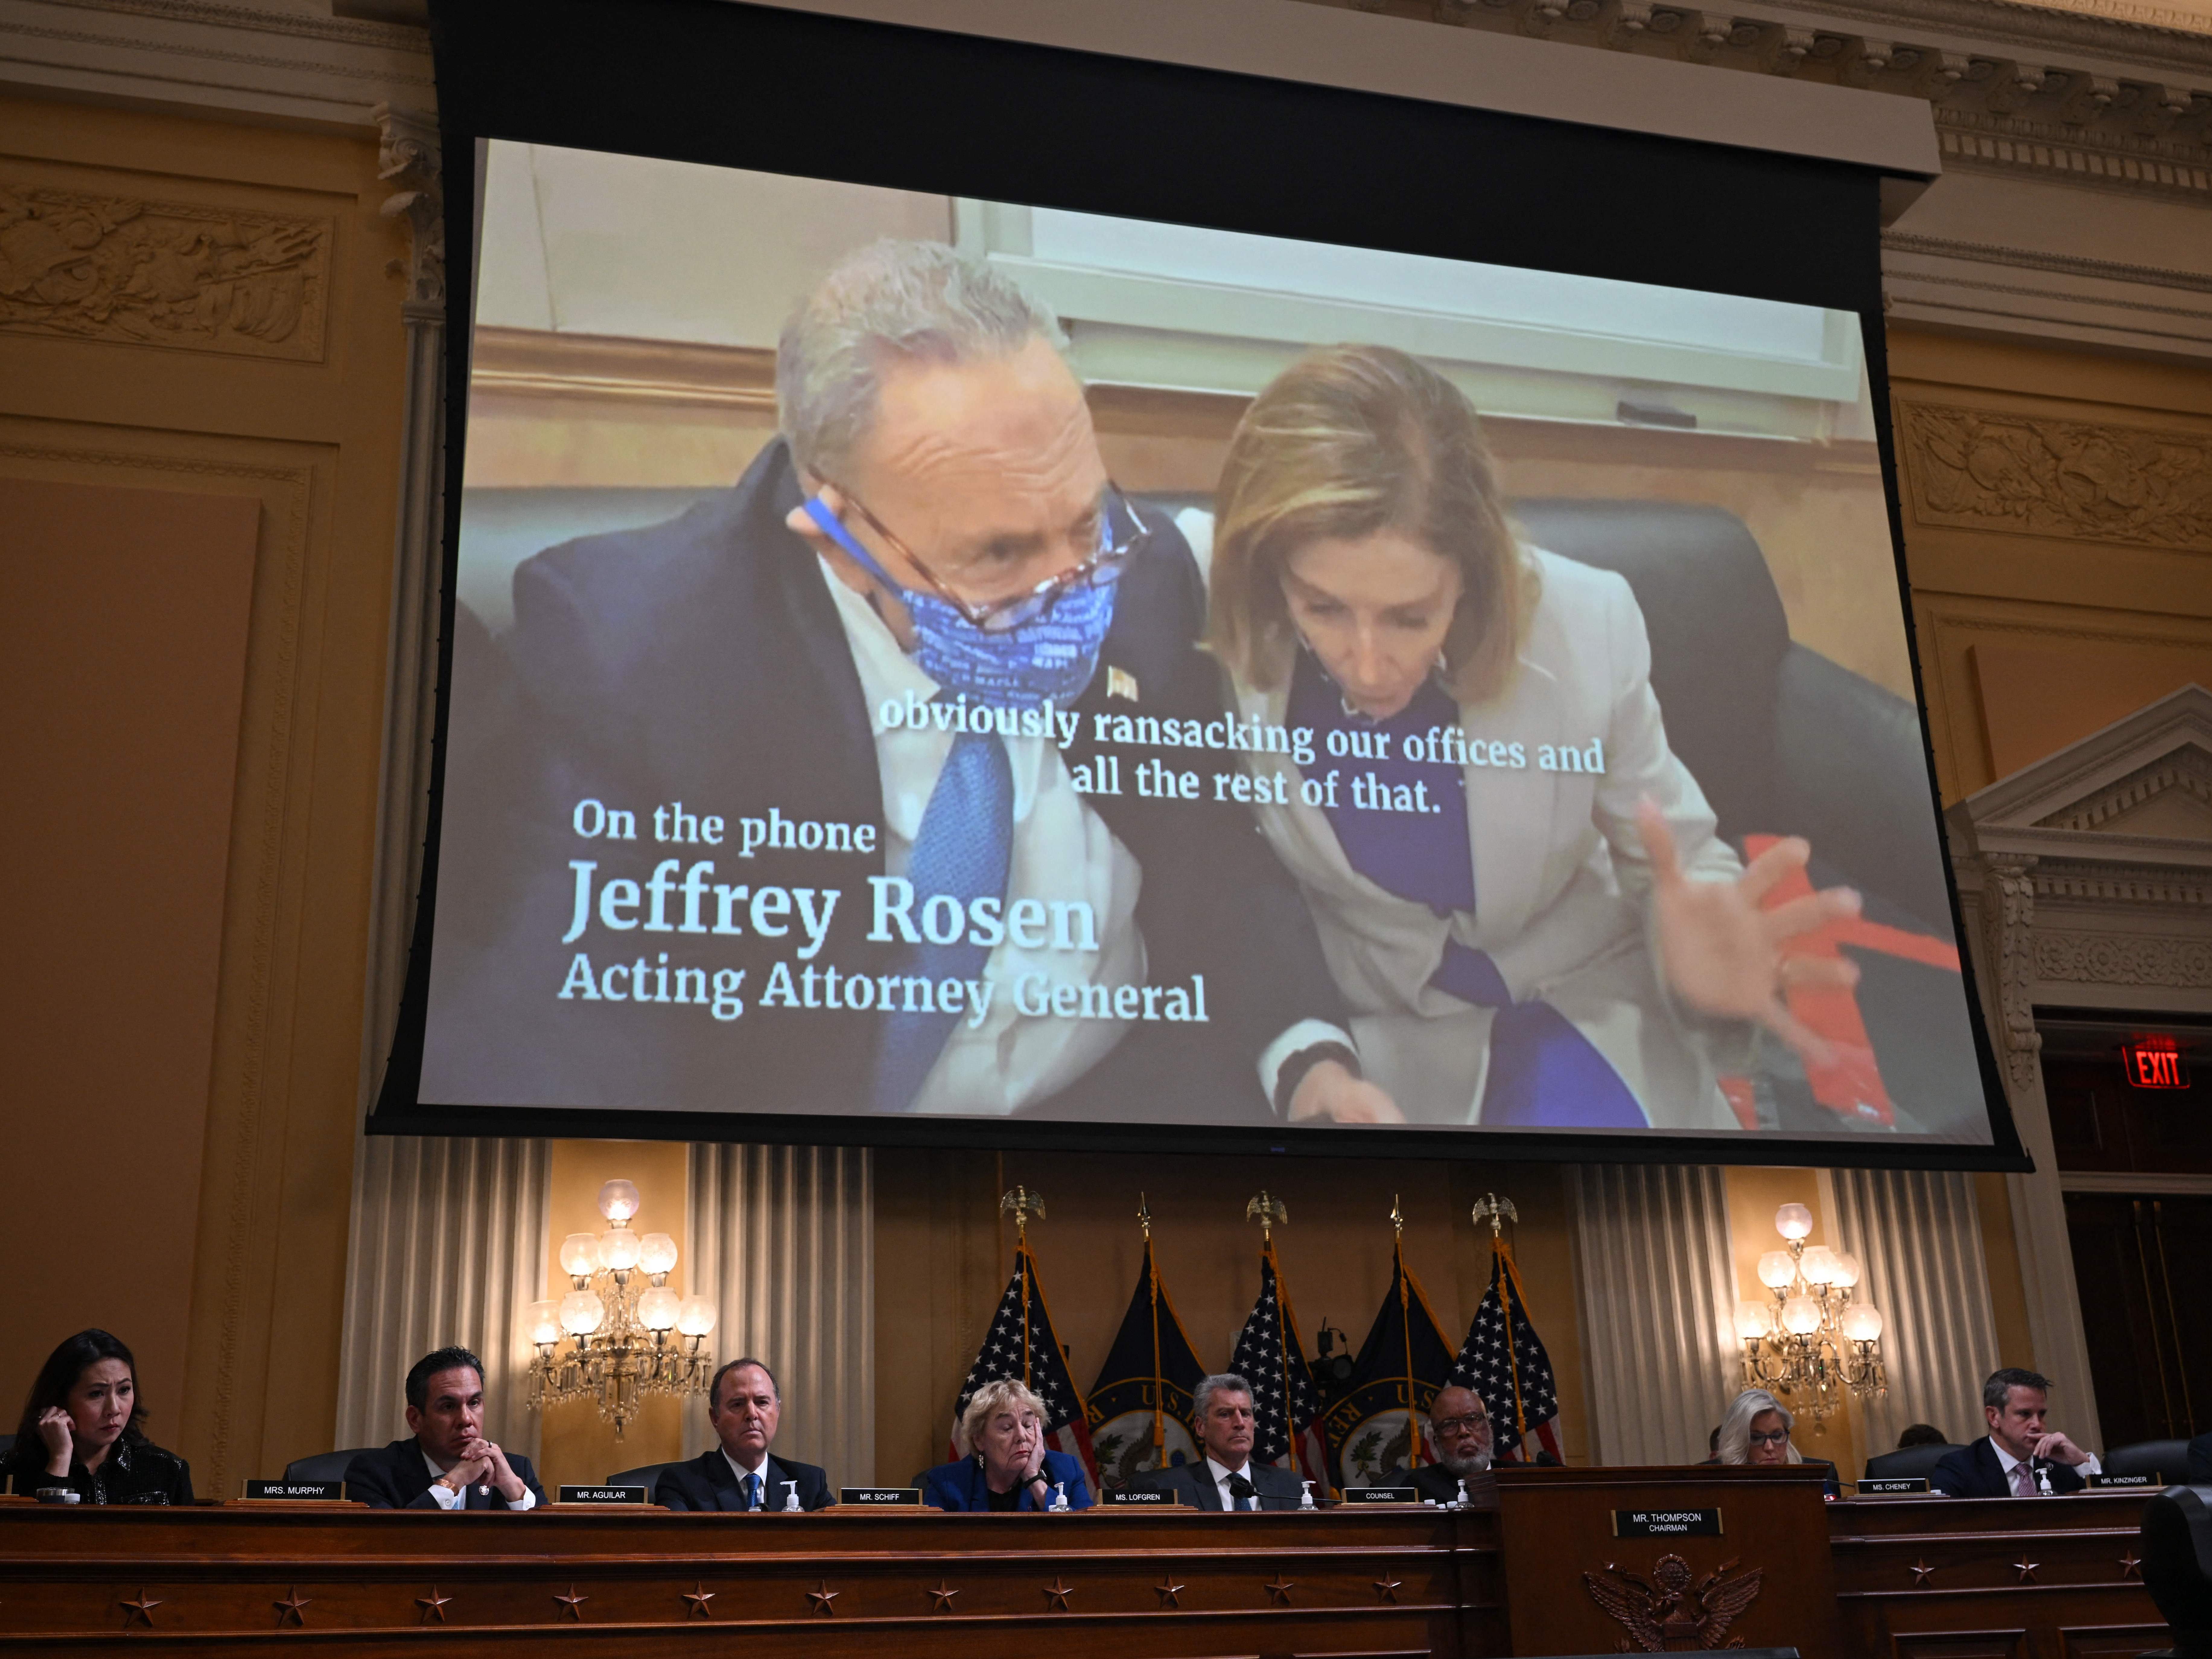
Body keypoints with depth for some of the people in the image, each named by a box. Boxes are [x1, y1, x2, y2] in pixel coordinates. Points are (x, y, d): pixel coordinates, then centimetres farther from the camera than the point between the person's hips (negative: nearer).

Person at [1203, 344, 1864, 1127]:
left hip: (1584, 994, 2)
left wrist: (1697, 944, -30)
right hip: (1387, 1028, -2)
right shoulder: (1213, 643, -22)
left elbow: (1675, 861, -7)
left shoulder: (1586, 628, -20)